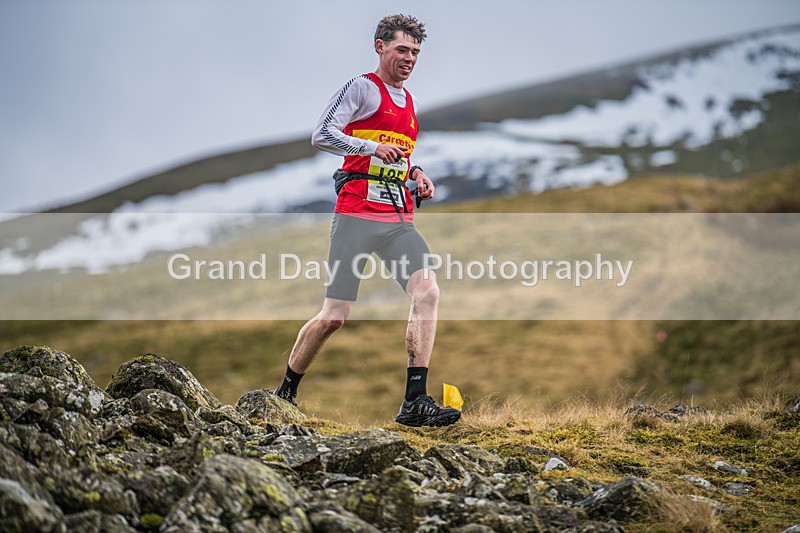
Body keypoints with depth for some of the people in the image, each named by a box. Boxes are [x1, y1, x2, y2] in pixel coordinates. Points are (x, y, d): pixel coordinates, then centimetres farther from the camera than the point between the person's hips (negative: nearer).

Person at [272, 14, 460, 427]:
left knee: (427, 292, -15)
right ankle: (285, 392, 17)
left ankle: (415, 402, -15)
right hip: (356, 215, -7)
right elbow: (321, 136, -12)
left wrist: (414, 173, 14)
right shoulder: (362, 87, 0)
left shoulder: (409, 102, 23)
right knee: (334, 316, -6)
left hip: (399, 219, 7)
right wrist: (373, 147, -21)